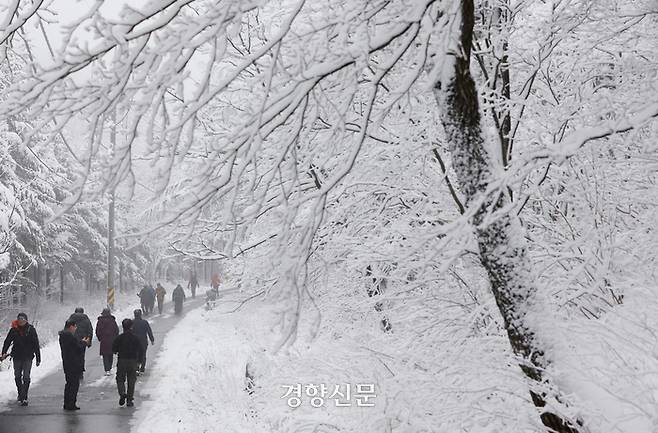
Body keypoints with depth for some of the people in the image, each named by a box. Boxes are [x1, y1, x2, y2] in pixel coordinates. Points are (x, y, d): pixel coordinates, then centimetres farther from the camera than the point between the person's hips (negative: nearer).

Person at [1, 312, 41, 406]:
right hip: (17, 356, 3)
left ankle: (24, 398, -10)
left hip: (28, 357, -3)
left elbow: (36, 345, -1)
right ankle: (20, 394, 32)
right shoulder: (13, 329, 0)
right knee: (17, 377, 13)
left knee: (26, 377, -9)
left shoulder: (31, 329, -4)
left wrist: (38, 359, -1)